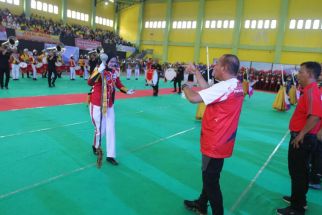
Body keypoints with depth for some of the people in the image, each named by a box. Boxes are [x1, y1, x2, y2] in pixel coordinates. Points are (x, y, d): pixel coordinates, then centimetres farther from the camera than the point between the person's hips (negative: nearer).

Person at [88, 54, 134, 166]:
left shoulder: (114, 72, 0)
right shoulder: (99, 71, -20)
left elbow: (119, 84, 13)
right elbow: (89, 82, -38)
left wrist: (127, 91, -5)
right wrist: (99, 71, -50)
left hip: (109, 106, 6)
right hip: (97, 105, -6)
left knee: (111, 130, 7)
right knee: (100, 130, 7)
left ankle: (110, 156, 18)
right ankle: (95, 146, 41)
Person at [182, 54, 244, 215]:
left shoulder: (224, 87, -25)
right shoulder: (236, 85, 4)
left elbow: (193, 98, -27)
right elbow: (208, 91, 9)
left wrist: (185, 86, -6)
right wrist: (196, 72, 11)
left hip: (215, 142, -10)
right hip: (220, 141, 10)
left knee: (211, 180, 7)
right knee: (209, 176, 24)